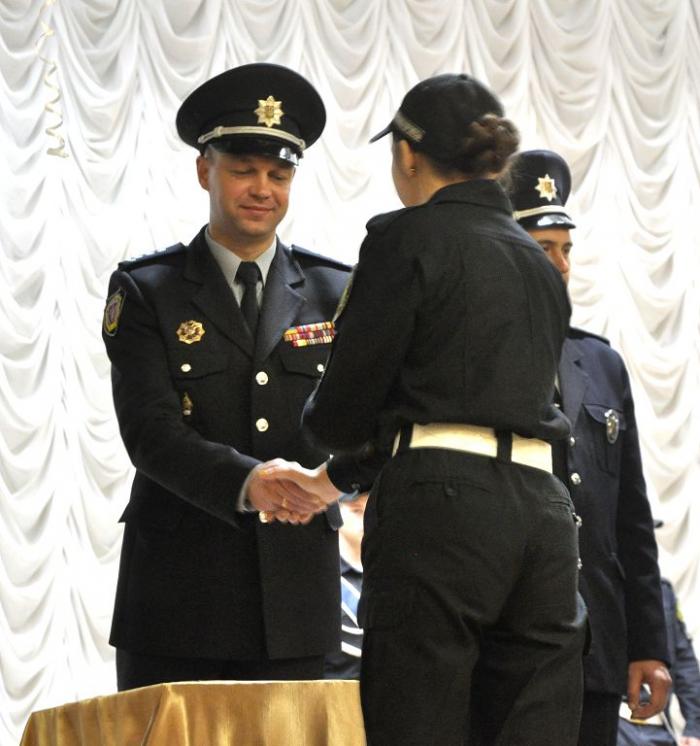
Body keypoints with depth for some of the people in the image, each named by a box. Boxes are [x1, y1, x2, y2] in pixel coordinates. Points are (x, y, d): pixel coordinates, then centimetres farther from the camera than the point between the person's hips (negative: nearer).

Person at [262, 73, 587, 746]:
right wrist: (338, 476, 35)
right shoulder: (537, 263, 20)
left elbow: (346, 405, -3)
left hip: (441, 510, -7)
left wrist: (319, 421, 22)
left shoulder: (408, 238, -2)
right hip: (541, 510, 7)